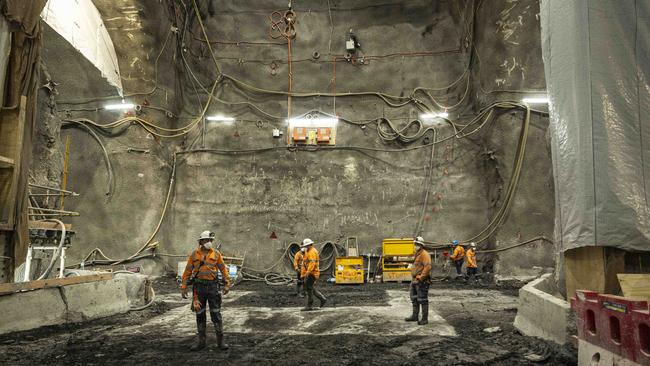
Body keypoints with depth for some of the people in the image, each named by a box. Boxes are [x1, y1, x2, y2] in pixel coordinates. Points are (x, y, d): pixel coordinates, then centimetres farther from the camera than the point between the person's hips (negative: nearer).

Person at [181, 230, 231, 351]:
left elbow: (223, 269, 4)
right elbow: (187, 271, 6)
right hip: (199, 286, 1)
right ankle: (201, 341, 19)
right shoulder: (194, 255, 4)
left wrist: (227, 284, -3)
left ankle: (220, 341, 8)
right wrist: (183, 287, 2)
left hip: (212, 286, -1)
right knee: (200, 314, 8)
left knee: (216, 313, 0)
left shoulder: (216, 254, 3)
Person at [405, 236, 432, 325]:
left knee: (423, 300, -3)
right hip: (414, 281, 10)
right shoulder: (417, 254, 18)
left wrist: (420, 278, -24)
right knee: (414, 299, 16)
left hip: (421, 282, -10)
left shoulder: (425, 254, -13)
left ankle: (425, 318, 6)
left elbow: (427, 267, -24)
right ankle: (415, 316, 27)